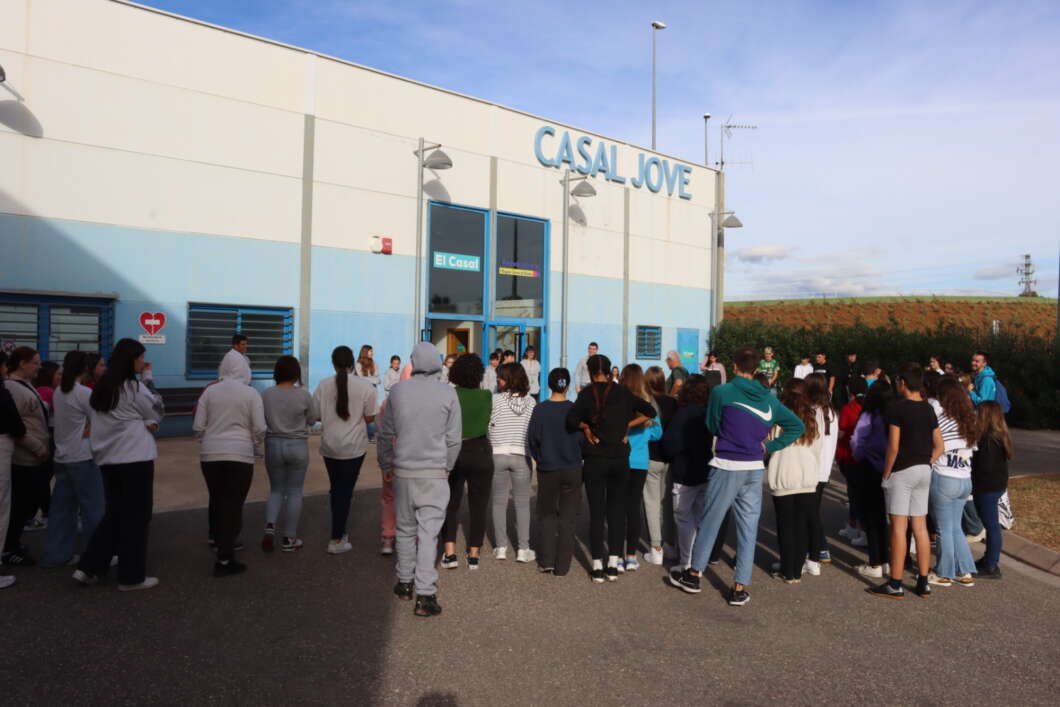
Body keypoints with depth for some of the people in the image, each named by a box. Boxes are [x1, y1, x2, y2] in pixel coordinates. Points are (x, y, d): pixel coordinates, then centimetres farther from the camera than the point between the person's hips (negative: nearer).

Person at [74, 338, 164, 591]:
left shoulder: (101, 389, 10)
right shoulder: (134, 387, -14)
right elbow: (158, 412, -1)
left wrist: (144, 423, 2)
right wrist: (148, 379, 2)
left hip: (108, 459, 8)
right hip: (135, 459, -8)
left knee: (114, 514, 18)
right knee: (136, 516, 2)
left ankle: (88, 567, 15)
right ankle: (131, 577, 9)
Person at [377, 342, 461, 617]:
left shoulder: (398, 390, -2)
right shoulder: (448, 393, -7)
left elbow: (386, 433, 6)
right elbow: (453, 438, -1)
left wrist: (386, 464, 19)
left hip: (403, 471, 2)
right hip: (434, 473, -2)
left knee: (405, 528, 17)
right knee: (428, 532, 1)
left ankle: (405, 582, 29)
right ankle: (425, 595, 0)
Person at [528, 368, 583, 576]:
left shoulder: (540, 409, -8)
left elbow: (532, 438, -6)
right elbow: (582, 438, -6)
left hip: (547, 469, 0)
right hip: (573, 470, 0)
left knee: (547, 514, 17)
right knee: (567, 518, 9)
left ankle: (547, 561, 11)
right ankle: (562, 566, 11)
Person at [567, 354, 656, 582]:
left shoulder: (587, 393, -8)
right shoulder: (623, 393, 1)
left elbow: (572, 419, -22)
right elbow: (649, 412, 1)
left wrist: (586, 427, -5)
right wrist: (627, 425, 1)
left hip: (595, 459, -2)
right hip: (620, 458, 2)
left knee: (597, 511, 5)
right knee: (617, 510, 11)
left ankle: (597, 567, 9)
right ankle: (613, 565, 14)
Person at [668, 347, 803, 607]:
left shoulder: (722, 392, -8)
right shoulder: (768, 398, 6)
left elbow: (713, 426, 1)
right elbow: (797, 426, 9)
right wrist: (768, 445, 5)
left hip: (727, 467, -4)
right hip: (755, 469, 4)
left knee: (709, 521, 10)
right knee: (748, 527, 10)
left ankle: (693, 575, 23)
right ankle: (740, 588, 15)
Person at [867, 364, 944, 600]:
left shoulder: (897, 408, -13)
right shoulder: (928, 409, 8)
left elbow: (893, 447, -16)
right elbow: (939, 446, 9)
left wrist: (886, 473, -7)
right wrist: (926, 464, 12)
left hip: (902, 471, -7)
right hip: (924, 471, 7)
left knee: (898, 527, -3)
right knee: (920, 527, 11)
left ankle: (895, 585, 2)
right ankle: (923, 583, 17)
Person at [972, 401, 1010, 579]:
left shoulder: (989, 439, -22)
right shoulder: (1000, 436, 8)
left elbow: (985, 467, -23)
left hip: (988, 489, -10)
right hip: (996, 486, 10)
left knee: (991, 526, -1)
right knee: (991, 525, 18)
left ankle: (991, 568, 7)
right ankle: (989, 559, 30)